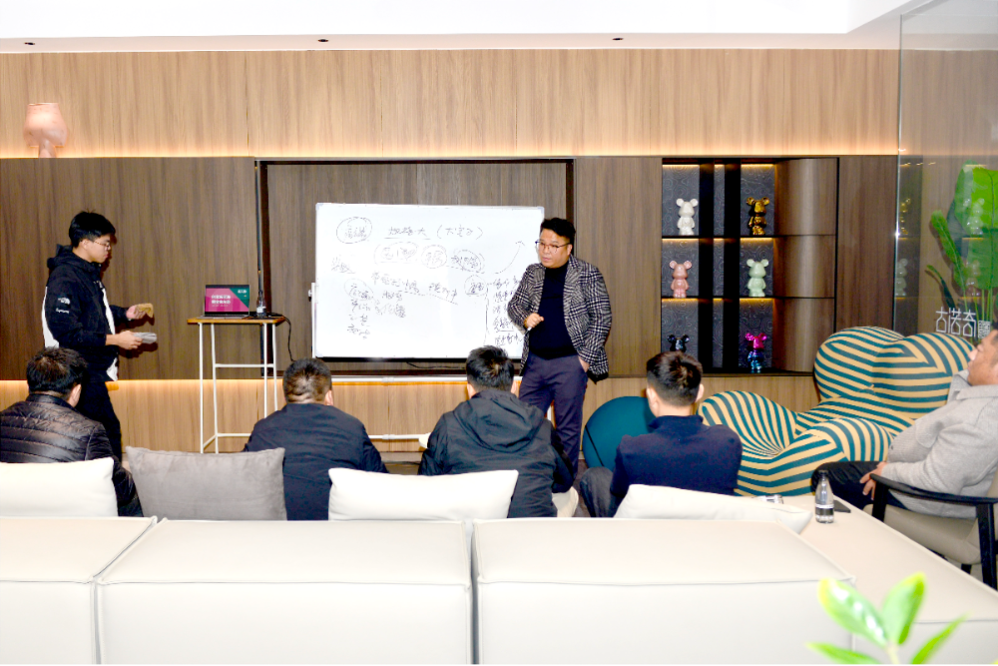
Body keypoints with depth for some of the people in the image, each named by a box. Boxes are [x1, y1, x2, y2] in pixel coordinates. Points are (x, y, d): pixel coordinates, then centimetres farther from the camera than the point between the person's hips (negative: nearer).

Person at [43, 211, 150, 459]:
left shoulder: (88, 271, 12)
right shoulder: (65, 279, -19)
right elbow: (68, 334, -23)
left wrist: (125, 313, 10)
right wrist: (115, 339, -20)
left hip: (95, 372, 10)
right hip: (81, 375, -10)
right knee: (108, 431, -9)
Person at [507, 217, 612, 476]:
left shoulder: (588, 274, -4)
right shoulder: (533, 273, 10)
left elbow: (602, 318, -4)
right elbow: (513, 305, 16)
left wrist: (586, 358, -10)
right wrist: (525, 318, -7)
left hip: (569, 363, -5)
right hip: (535, 361, 5)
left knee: (568, 428, 4)